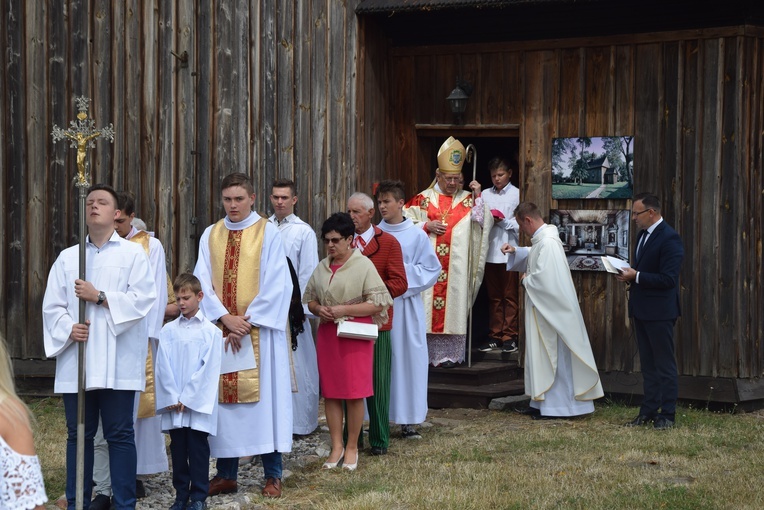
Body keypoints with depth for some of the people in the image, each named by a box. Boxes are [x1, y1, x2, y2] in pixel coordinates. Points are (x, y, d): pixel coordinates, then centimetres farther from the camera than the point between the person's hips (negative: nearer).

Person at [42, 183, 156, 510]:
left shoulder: (133, 254, 6)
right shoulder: (67, 258, 14)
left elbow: (142, 299, -7)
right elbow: (52, 306, 7)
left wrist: (99, 296, -12)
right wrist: (68, 329, -12)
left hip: (117, 361, -3)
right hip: (76, 361, 3)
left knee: (120, 434, -2)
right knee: (79, 434, 6)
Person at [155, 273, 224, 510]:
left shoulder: (210, 331, -1)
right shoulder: (168, 330, 6)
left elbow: (208, 369, -6)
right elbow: (163, 367, 2)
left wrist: (187, 398, -11)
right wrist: (171, 398, -8)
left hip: (198, 402, -3)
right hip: (173, 402, 3)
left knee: (197, 448, 1)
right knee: (178, 448, 7)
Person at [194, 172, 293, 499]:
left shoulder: (268, 233, -2)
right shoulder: (210, 236, 8)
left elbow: (276, 284, -6)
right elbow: (203, 282, 3)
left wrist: (248, 321, -12)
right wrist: (226, 318, -11)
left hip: (259, 330, -3)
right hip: (220, 329, 3)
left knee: (264, 398, -1)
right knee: (223, 398, 4)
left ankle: (272, 475, 5)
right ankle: (226, 474, 11)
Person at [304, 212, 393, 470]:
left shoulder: (364, 265, -6)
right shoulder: (322, 267, 10)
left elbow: (377, 303, -10)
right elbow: (309, 298, 19)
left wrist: (345, 309, -17)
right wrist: (318, 309, -4)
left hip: (355, 335, -5)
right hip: (327, 333, 5)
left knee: (354, 393, -1)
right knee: (330, 392, 5)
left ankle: (352, 447, 9)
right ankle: (337, 446, 14)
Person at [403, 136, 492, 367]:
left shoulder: (467, 200, 10)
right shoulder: (423, 199, 9)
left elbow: (484, 224, -1)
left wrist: (478, 197, -7)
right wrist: (426, 226, -7)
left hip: (457, 266, 1)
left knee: (454, 303, -2)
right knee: (427, 306, -4)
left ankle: (449, 353, 2)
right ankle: (426, 352, 1)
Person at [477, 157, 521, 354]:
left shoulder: (516, 194, -2)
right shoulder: (485, 194, 9)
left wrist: (503, 221, -15)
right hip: (490, 251, 4)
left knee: (510, 296, 3)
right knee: (493, 297, 10)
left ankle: (509, 336, 9)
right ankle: (495, 335, 16)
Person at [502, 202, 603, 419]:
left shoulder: (548, 243, -21)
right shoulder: (542, 239, 10)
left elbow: (543, 277, -28)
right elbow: (534, 258, 31)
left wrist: (526, 279, -9)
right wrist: (515, 252, 15)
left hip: (551, 309, -10)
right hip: (543, 309, 10)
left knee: (553, 356, -3)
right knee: (544, 355, 14)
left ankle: (555, 407, 4)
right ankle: (544, 403, 21)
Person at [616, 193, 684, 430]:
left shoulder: (669, 238, -16)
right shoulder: (643, 235, 13)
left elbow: (668, 279, -22)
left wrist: (635, 276, -19)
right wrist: (628, 275, 2)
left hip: (660, 312, -9)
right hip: (642, 310, 9)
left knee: (665, 364, -1)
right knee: (648, 364, 14)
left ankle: (667, 414, 4)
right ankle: (648, 411, 21)